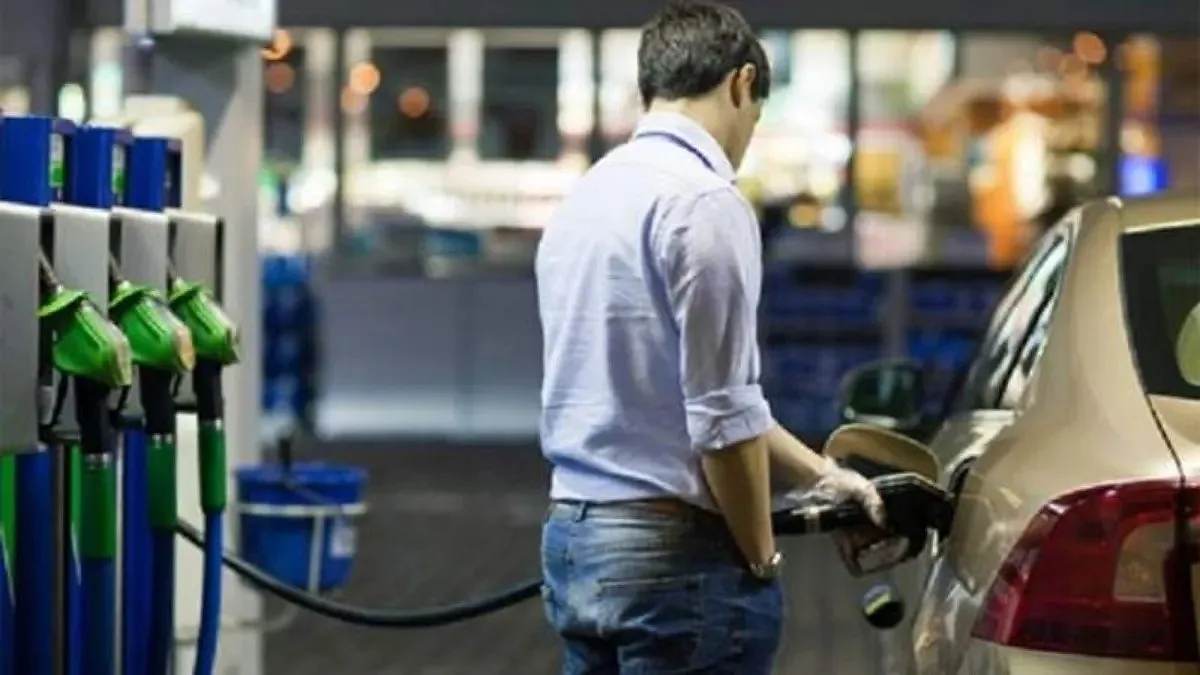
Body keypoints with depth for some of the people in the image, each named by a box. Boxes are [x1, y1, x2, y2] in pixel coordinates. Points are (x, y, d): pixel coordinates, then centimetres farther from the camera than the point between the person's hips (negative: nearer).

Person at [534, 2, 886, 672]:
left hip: (574, 536, 9)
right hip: (675, 550, -9)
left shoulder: (587, 195, 13)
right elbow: (722, 415, -18)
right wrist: (761, 557, -4)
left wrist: (819, 473, 24)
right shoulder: (703, 201, -14)